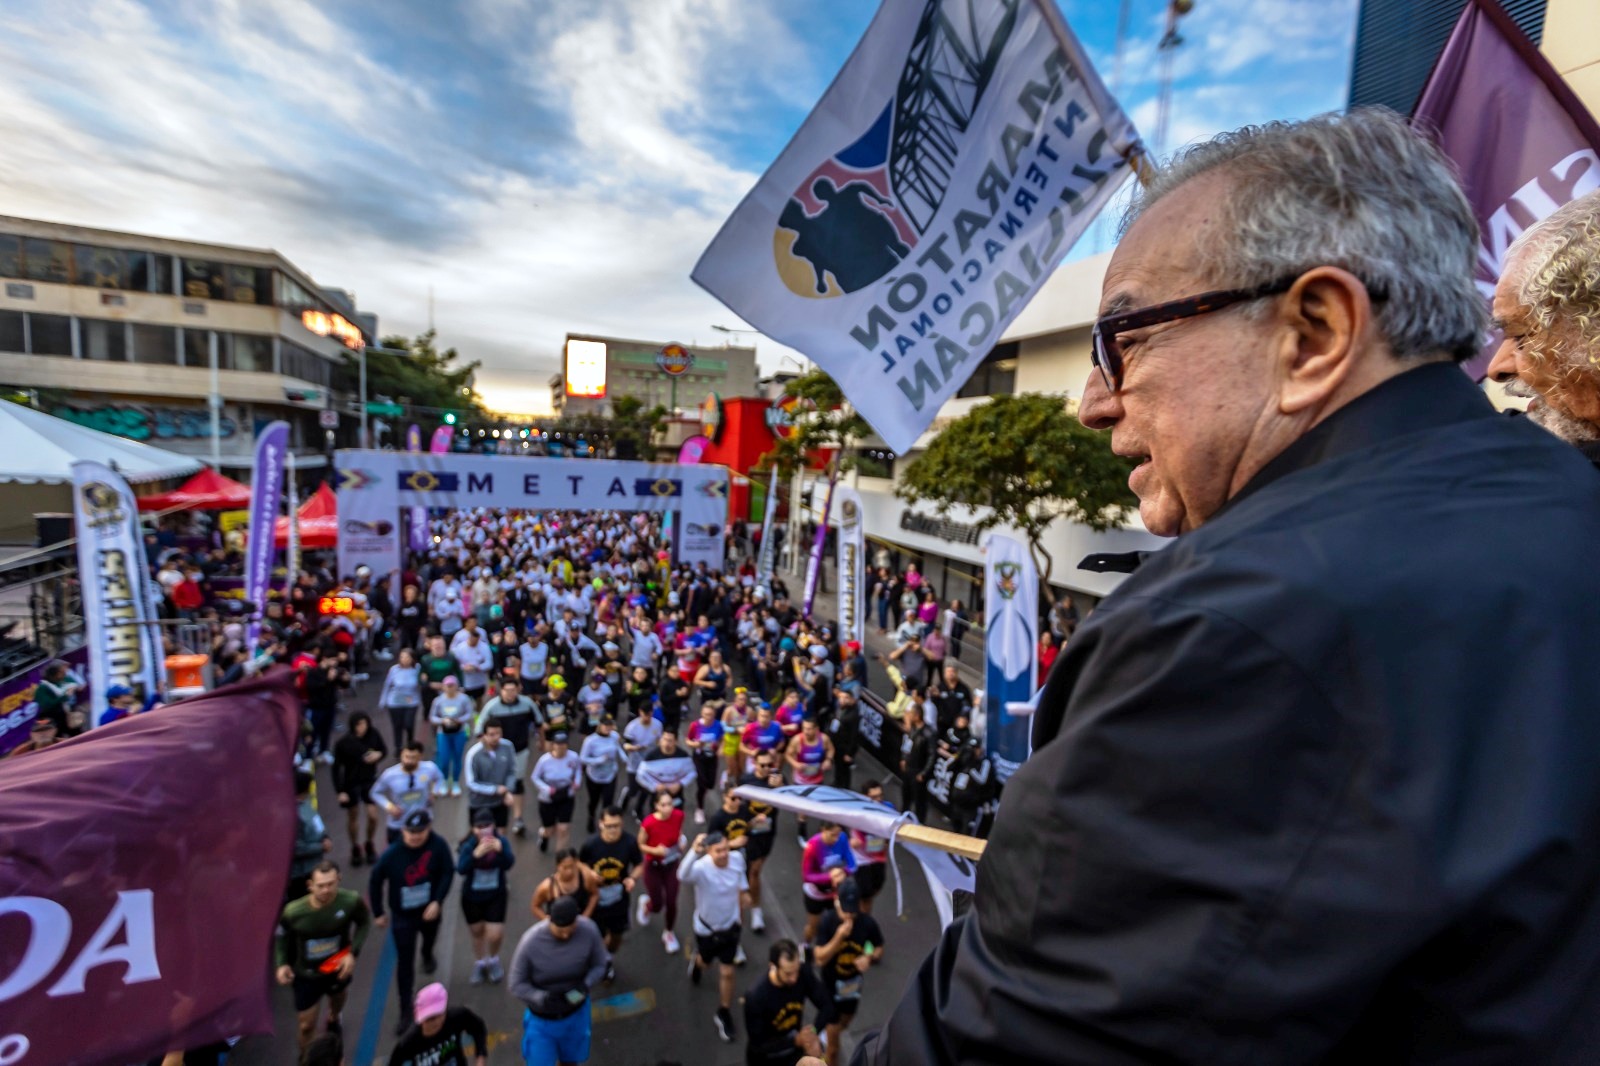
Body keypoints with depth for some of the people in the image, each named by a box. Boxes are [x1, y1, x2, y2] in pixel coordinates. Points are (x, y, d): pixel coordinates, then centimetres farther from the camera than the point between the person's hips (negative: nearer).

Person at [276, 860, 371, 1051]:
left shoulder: (351, 900, -33)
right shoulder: (293, 911, -31)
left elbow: (364, 922, -12)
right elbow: (282, 936, -7)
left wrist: (353, 953, -22)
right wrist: (282, 963, -20)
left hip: (338, 967, 2)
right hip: (306, 975, -2)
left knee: (338, 1000, 34)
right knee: (307, 1026, 13)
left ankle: (333, 1019, 70)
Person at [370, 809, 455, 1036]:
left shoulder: (438, 846, -26)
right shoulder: (392, 854, -25)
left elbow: (448, 872, -17)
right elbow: (375, 882, -9)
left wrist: (437, 901, -24)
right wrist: (378, 912, -2)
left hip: (430, 908, 2)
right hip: (403, 915, -1)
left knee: (430, 937, 31)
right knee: (404, 962, 1)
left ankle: (427, 956, 66)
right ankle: (406, 1011, 17)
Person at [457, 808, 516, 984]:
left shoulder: (501, 841, -17)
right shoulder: (468, 845, -19)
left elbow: (509, 864, -26)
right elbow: (461, 869, -31)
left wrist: (501, 850, -44)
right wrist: (476, 854, -47)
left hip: (496, 895, 0)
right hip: (472, 896, 0)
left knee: (495, 935, -3)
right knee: (477, 932, 18)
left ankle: (493, 961, 31)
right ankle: (479, 964, 46)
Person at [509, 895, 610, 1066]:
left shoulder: (588, 931, -25)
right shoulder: (530, 942, -29)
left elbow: (600, 964, -10)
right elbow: (517, 985, -17)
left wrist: (585, 985, -29)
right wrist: (541, 998, -34)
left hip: (576, 1014, 2)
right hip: (541, 1019, -2)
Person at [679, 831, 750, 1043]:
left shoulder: (737, 858, -24)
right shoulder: (701, 867, -39)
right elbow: (682, 877, -63)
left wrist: (744, 889, 15)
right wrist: (694, 852, -79)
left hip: (730, 925, 2)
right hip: (706, 928, -2)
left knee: (727, 972, 12)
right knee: (705, 962, 26)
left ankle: (724, 1015, 37)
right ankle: (696, 961, 63)